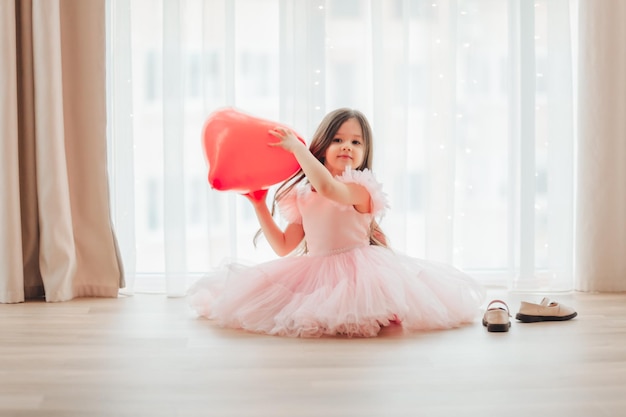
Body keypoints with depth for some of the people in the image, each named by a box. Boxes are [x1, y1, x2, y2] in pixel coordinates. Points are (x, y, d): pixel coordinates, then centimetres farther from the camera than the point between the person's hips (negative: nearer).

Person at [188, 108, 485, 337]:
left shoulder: (361, 188, -9)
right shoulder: (303, 194, 9)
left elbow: (329, 187, -33)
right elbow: (284, 247, 12)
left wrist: (296, 146, -23)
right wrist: (259, 205, 6)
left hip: (357, 273, -6)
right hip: (314, 273, 6)